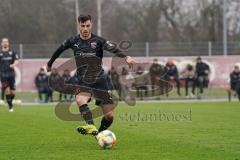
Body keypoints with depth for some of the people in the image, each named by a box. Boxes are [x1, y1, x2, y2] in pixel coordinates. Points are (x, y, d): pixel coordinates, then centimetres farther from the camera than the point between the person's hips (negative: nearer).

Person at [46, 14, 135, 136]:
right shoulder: (73, 42, 5)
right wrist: (50, 64, 37)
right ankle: (91, 126, -52)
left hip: (99, 81, 0)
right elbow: (59, 50, 25)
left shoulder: (98, 41, -4)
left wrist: (126, 57, -40)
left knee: (109, 116, -4)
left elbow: (113, 49, -21)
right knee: (80, 100, -35)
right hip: (83, 82, 0)